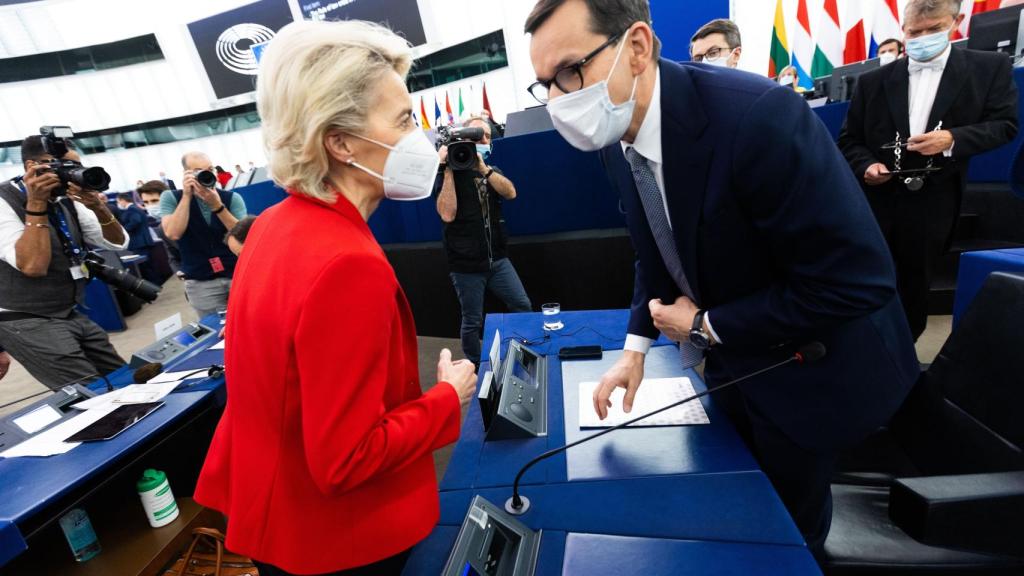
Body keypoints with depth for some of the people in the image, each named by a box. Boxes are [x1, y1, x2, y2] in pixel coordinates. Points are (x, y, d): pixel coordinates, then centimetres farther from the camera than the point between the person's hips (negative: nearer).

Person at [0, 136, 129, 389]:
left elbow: (118, 243, 2)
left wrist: (97, 206, -15)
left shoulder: (67, 202, 4)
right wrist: (36, 203, -25)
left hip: (72, 316, 7)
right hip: (27, 322, -7)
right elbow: (33, 266, -26)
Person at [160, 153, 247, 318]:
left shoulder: (232, 198, -2)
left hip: (238, 275, 1)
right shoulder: (171, 197, -1)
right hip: (200, 283, 0)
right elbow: (173, 234, -16)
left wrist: (217, 205, -21)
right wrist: (187, 196, -17)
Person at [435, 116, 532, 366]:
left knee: (523, 306, 1)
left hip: (497, 259, 4)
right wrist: (448, 169, -15)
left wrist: (483, 168, -19)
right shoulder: (449, 175, 0)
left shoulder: (492, 171, 14)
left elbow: (511, 193, -7)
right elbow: (447, 214, -17)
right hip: (466, 264, -4)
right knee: (472, 322, 4)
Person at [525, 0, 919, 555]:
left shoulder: (757, 116, -33)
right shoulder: (618, 139, -8)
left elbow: (856, 280, -29)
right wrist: (636, 345, -3)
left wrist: (704, 326, -20)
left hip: (810, 367, -6)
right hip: (728, 357, 6)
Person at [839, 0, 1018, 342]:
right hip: (876, 200, 0)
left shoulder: (990, 67, 3)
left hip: (932, 203, 0)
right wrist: (866, 165, -16)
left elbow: (1005, 124, 2)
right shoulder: (873, 81, 2)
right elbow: (849, 139, 3)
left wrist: (953, 139, -17)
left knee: (915, 281, 11)